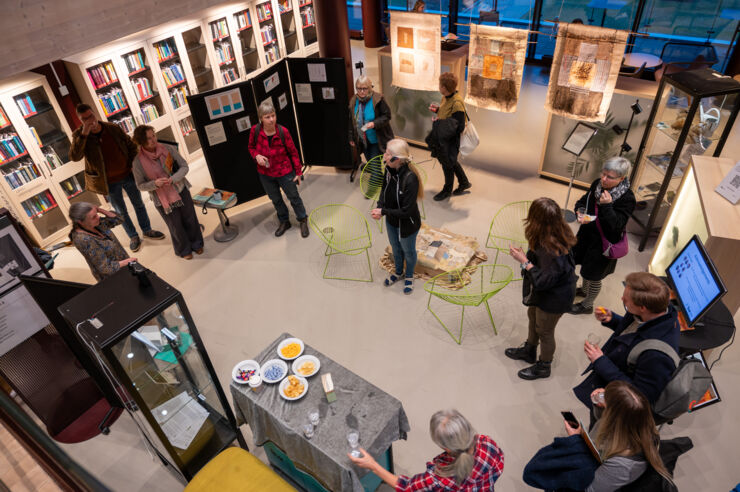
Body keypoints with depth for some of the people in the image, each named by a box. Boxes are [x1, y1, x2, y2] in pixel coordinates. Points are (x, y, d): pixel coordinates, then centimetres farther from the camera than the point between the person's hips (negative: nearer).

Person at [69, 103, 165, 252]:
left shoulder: (113, 128, -8)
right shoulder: (79, 136, -13)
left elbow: (131, 145, 4)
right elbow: (74, 156, -29)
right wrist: (84, 134, -35)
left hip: (127, 175, 2)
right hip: (110, 183, -2)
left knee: (139, 204, 17)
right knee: (121, 212, 13)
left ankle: (147, 230, 37)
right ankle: (133, 237, 31)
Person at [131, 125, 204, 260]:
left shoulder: (168, 149, -9)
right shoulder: (138, 162, -13)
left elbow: (184, 166, -5)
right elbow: (140, 185, -5)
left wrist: (173, 179, -22)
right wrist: (155, 183, -25)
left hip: (181, 191, 2)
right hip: (162, 200, -2)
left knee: (190, 219, 15)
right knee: (176, 226, 11)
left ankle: (196, 243, 40)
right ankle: (184, 250, 36)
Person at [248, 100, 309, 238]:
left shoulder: (283, 132, -21)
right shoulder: (255, 131, -15)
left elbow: (293, 152, -10)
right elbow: (251, 147, 3)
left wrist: (298, 172, -7)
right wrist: (256, 156, -19)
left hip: (284, 173, -3)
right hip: (265, 174, 3)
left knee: (294, 197, 12)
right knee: (276, 199, 21)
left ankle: (303, 221, 35)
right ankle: (284, 222, 43)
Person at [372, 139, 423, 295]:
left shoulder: (410, 179, -36)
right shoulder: (389, 169, -16)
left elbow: (406, 211, -31)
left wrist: (383, 211, -25)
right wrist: (379, 207, -15)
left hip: (407, 225, -6)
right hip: (391, 221, 6)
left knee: (408, 251, 22)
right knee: (395, 248, 29)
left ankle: (409, 276, 51)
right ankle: (398, 272, 57)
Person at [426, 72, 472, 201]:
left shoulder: (457, 103, -28)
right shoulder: (447, 97, -1)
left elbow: (459, 128, -27)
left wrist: (440, 123, -26)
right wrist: (437, 109, -1)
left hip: (451, 140, -9)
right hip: (443, 137, 9)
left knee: (448, 163, 9)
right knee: (450, 161, 23)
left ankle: (447, 190, 31)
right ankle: (464, 182, 43)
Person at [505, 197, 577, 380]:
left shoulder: (552, 251, -40)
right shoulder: (557, 234, -12)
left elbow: (543, 281, -33)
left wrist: (524, 261, -30)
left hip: (553, 298, -9)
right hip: (544, 291, 9)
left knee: (544, 331, 14)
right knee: (533, 316, 29)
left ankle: (543, 366, 41)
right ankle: (529, 350, 55)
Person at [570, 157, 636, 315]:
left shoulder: (627, 199, -26)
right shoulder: (597, 184, -9)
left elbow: (616, 225, -28)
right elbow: (582, 202, 5)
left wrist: (607, 206, -39)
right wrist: (580, 213, -16)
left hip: (604, 242, -6)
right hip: (587, 233, 6)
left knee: (594, 275, 11)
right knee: (585, 264, 27)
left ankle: (587, 305, 35)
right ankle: (584, 290, 56)